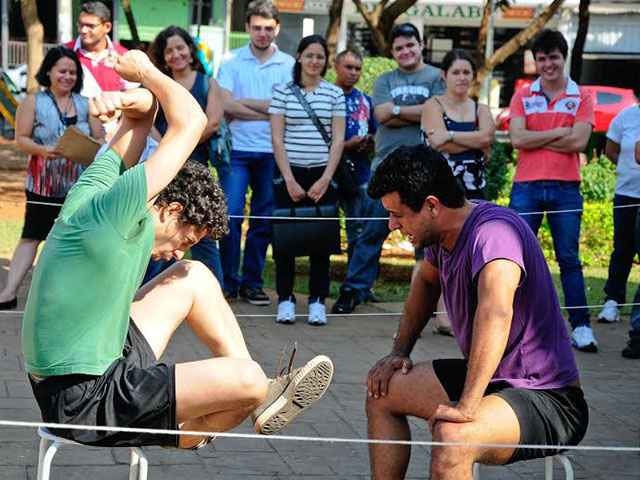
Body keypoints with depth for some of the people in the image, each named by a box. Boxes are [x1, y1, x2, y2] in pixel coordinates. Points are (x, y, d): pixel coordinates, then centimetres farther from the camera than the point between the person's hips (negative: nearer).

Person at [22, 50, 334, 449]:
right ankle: (185, 431, 15)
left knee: (194, 277, 19)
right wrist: (145, 71, 1)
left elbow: (147, 106, 18)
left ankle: (262, 397, 21)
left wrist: (126, 100, -5)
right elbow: (192, 122, -15)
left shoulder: (93, 189, 7)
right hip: (86, 403, -10)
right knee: (246, 379, -18)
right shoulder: (115, 208, -21)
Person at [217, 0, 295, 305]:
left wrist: (245, 102, -7)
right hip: (237, 150, -1)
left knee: (263, 220, 6)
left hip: (272, 152, 1)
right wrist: (269, 112, -9)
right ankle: (229, 281, 2)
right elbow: (226, 105, -8)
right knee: (231, 214, -9)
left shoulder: (288, 65, 6)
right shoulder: (231, 61, 4)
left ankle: (252, 282, 15)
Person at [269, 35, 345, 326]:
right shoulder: (283, 92, 3)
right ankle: (285, 299, 9)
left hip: (322, 175, 1)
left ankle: (317, 301, 8)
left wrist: (325, 179, -8)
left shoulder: (335, 94, 6)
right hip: (290, 173, -1)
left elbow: (338, 140, 3)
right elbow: (277, 139, -1)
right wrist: (290, 180, -9)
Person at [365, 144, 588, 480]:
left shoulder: (494, 231, -28)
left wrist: (467, 406, -49)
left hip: (548, 400, -10)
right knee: (382, 392, 17)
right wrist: (399, 350, 17)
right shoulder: (444, 231, 1)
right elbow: (426, 281, 25)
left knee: (451, 437, -37)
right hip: (490, 379, 10)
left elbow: (496, 313, -46)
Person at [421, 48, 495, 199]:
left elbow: (488, 136, -6)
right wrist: (476, 142, -6)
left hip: (474, 188, 4)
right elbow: (440, 144, -11)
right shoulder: (433, 105, 3)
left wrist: (450, 135, -14)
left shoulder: (481, 110, 15)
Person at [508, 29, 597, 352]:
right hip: (526, 188, 1)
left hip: (566, 189, -1)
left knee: (569, 259, 1)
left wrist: (535, 138, -6)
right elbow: (517, 139, -6)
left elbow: (578, 142, -9)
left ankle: (581, 327, 3)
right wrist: (558, 132, -8)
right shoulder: (522, 98, 9)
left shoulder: (581, 98, 6)